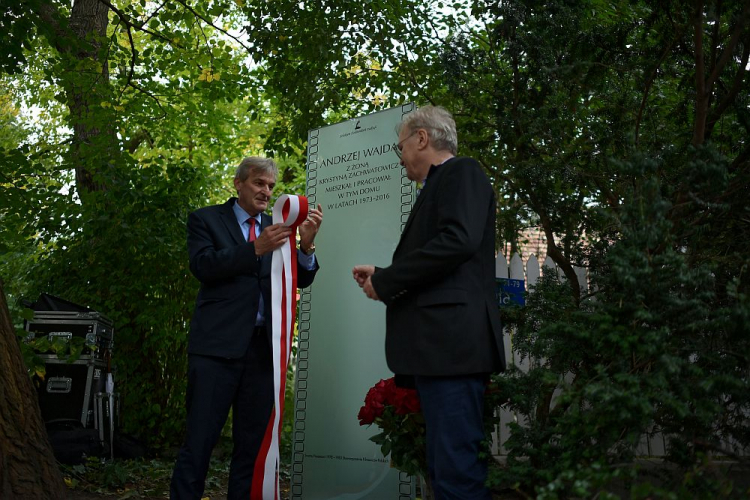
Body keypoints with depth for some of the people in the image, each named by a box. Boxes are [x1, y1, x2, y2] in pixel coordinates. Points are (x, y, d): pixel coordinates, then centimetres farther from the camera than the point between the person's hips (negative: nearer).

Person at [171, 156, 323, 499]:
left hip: (263, 346, 4)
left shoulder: (277, 228, 15)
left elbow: (301, 280, 7)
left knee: (253, 442, 8)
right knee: (199, 440, -3)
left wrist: (306, 244, -13)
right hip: (218, 343, -4)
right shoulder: (206, 219, 6)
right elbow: (202, 266, -9)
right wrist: (255, 248, -20)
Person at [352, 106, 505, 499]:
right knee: (444, 467, 10)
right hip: (438, 346, 10)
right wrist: (382, 276, 18)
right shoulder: (439, 185, 27)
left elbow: (457, 241, -17)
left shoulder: (461, 172, 0)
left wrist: (384, 281, -10)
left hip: (450, 341, -10)